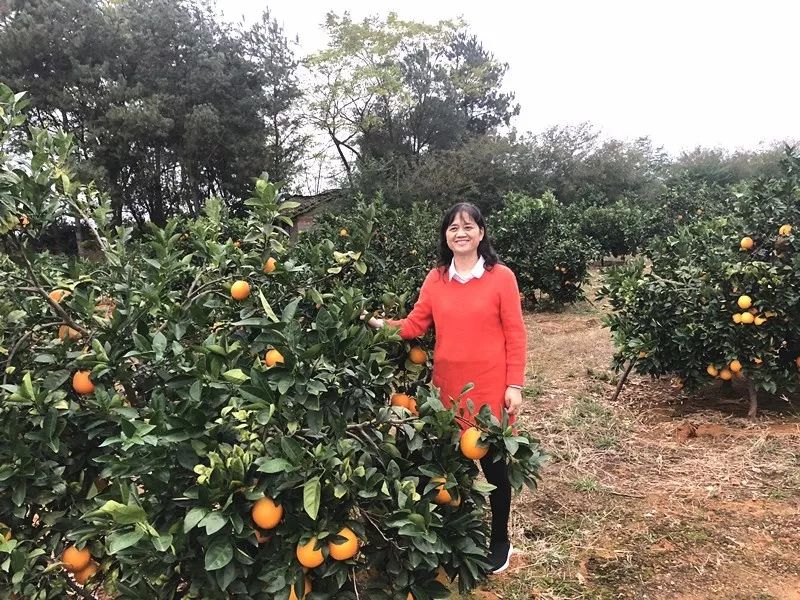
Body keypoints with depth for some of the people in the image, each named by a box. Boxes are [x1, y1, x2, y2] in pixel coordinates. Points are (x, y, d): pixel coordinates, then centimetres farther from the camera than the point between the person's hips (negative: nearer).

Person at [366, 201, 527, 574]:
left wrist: (515, 385, -8)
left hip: (490, 388, -3)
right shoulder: (436, 279, 5)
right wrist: (383, 325, -16)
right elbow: (415, 325, 1)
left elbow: (515, 336, -6)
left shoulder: (501, 277, -7)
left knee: (493, 463, 9)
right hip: (447, 387, 4)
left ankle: (499, 542, 31)